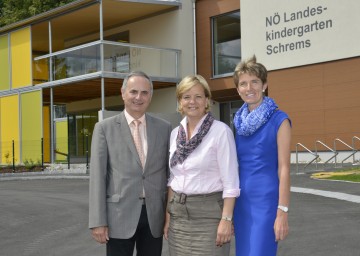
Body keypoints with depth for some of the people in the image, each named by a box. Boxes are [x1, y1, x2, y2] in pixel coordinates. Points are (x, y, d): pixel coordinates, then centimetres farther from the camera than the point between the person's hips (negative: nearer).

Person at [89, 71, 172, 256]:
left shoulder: (164, 128, 7)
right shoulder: (104, 128, 0)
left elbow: (170, 171, 10)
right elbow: (97, 175, -4)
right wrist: (98, 221, -9)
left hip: (154, 215, 2)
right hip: (120, 216, -2)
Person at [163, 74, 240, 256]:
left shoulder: (221, 131, -10)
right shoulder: (175, 133, 8)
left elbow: (230, 181, -12)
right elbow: (172, 178, 13)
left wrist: (226, 219, -16)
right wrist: (168, 214, 10)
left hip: (209, 212, -5)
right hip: (178, 212, 6)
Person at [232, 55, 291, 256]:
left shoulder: (279, 120, -7)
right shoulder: (238, 121, 9)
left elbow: (284, 168, -10)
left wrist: (282, 212, -15)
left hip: (266, 200, -6)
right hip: (241, 201, 6)